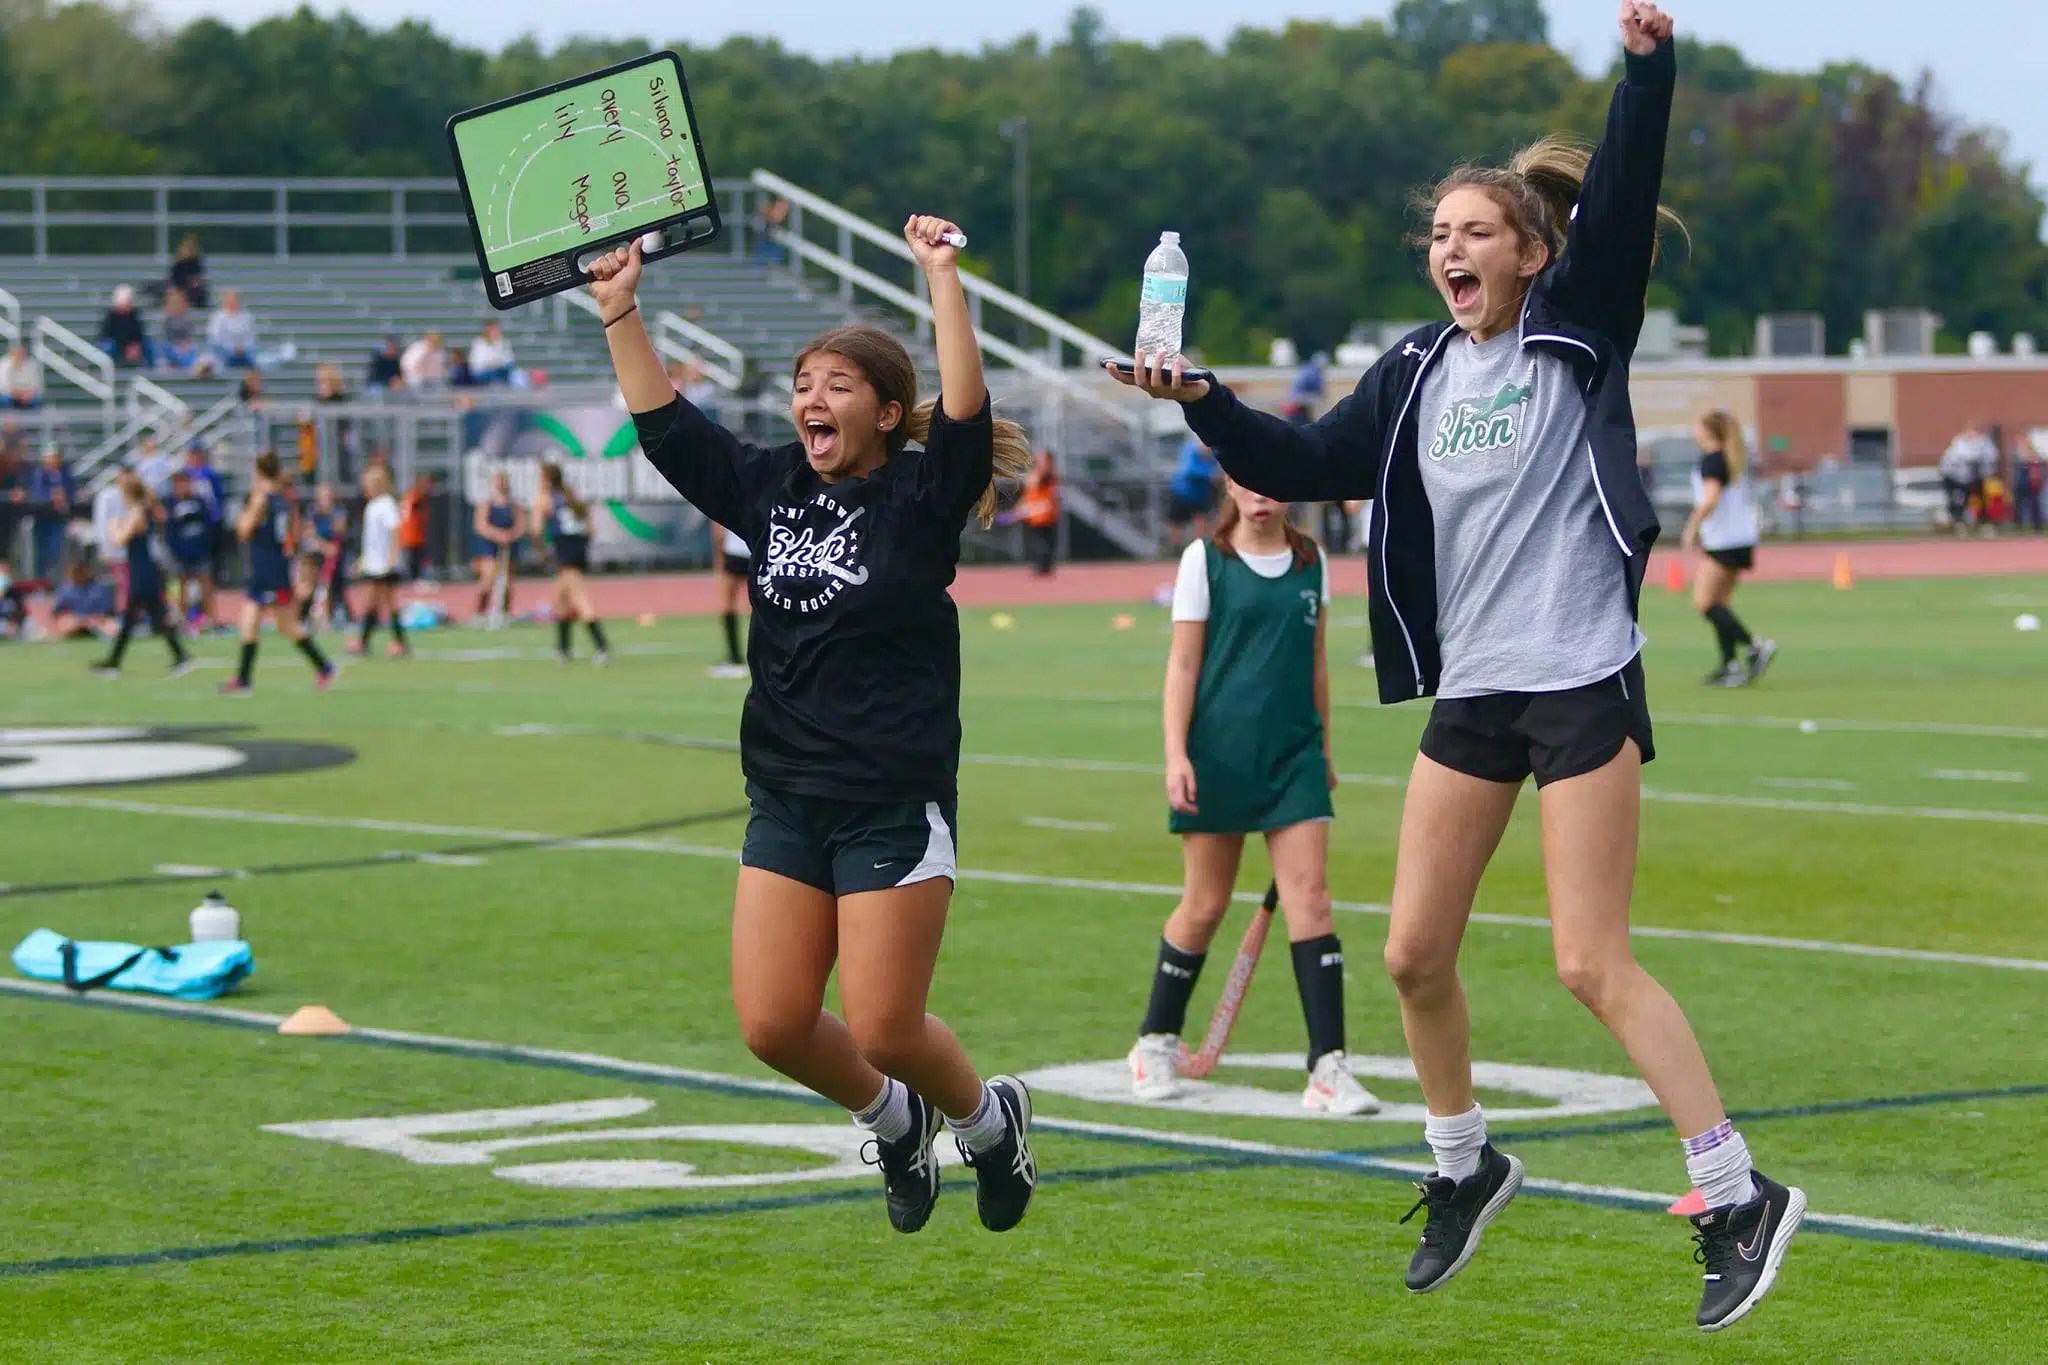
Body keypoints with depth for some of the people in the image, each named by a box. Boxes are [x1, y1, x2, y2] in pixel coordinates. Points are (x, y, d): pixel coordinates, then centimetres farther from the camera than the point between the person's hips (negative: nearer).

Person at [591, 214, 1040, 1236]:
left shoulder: (920, 498, -6)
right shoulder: (769, 492, 9)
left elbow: (966, 413, -23)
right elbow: (663, 423, 13)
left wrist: (942, 281, -29)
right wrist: (621, 311, 7)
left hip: (896, 800, -6)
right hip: (787, 803, 6)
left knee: (885, 1030, -6)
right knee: (772, 1024, -2)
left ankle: (987, 1118, 25)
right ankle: (889, 1119, 27)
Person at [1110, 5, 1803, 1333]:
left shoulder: (1577, 334, -4)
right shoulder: (1418, 375, 9)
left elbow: (1620, 200, -18)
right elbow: (1301, 466, 13)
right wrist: (1203, 401, -1)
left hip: (1582, 685, -6)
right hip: (1469, 692, 6)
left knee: (1593, 963, -10)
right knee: (1415, 954, 8)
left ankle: (1743, 1200, -1)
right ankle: (1467, 1167, 30)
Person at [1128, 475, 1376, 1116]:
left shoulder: (1310, 561, 9)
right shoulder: (1204, 560, -2)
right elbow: (1183, 662, -4)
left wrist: (1322, 749, 19)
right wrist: (1176, 754, -11)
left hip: (1293, 753, 3)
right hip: (1219, 752, -3)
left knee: (1310, 897, -9)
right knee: (1205, 905, 4)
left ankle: (1328, 1067, -11)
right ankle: (1156, 1043, 24)